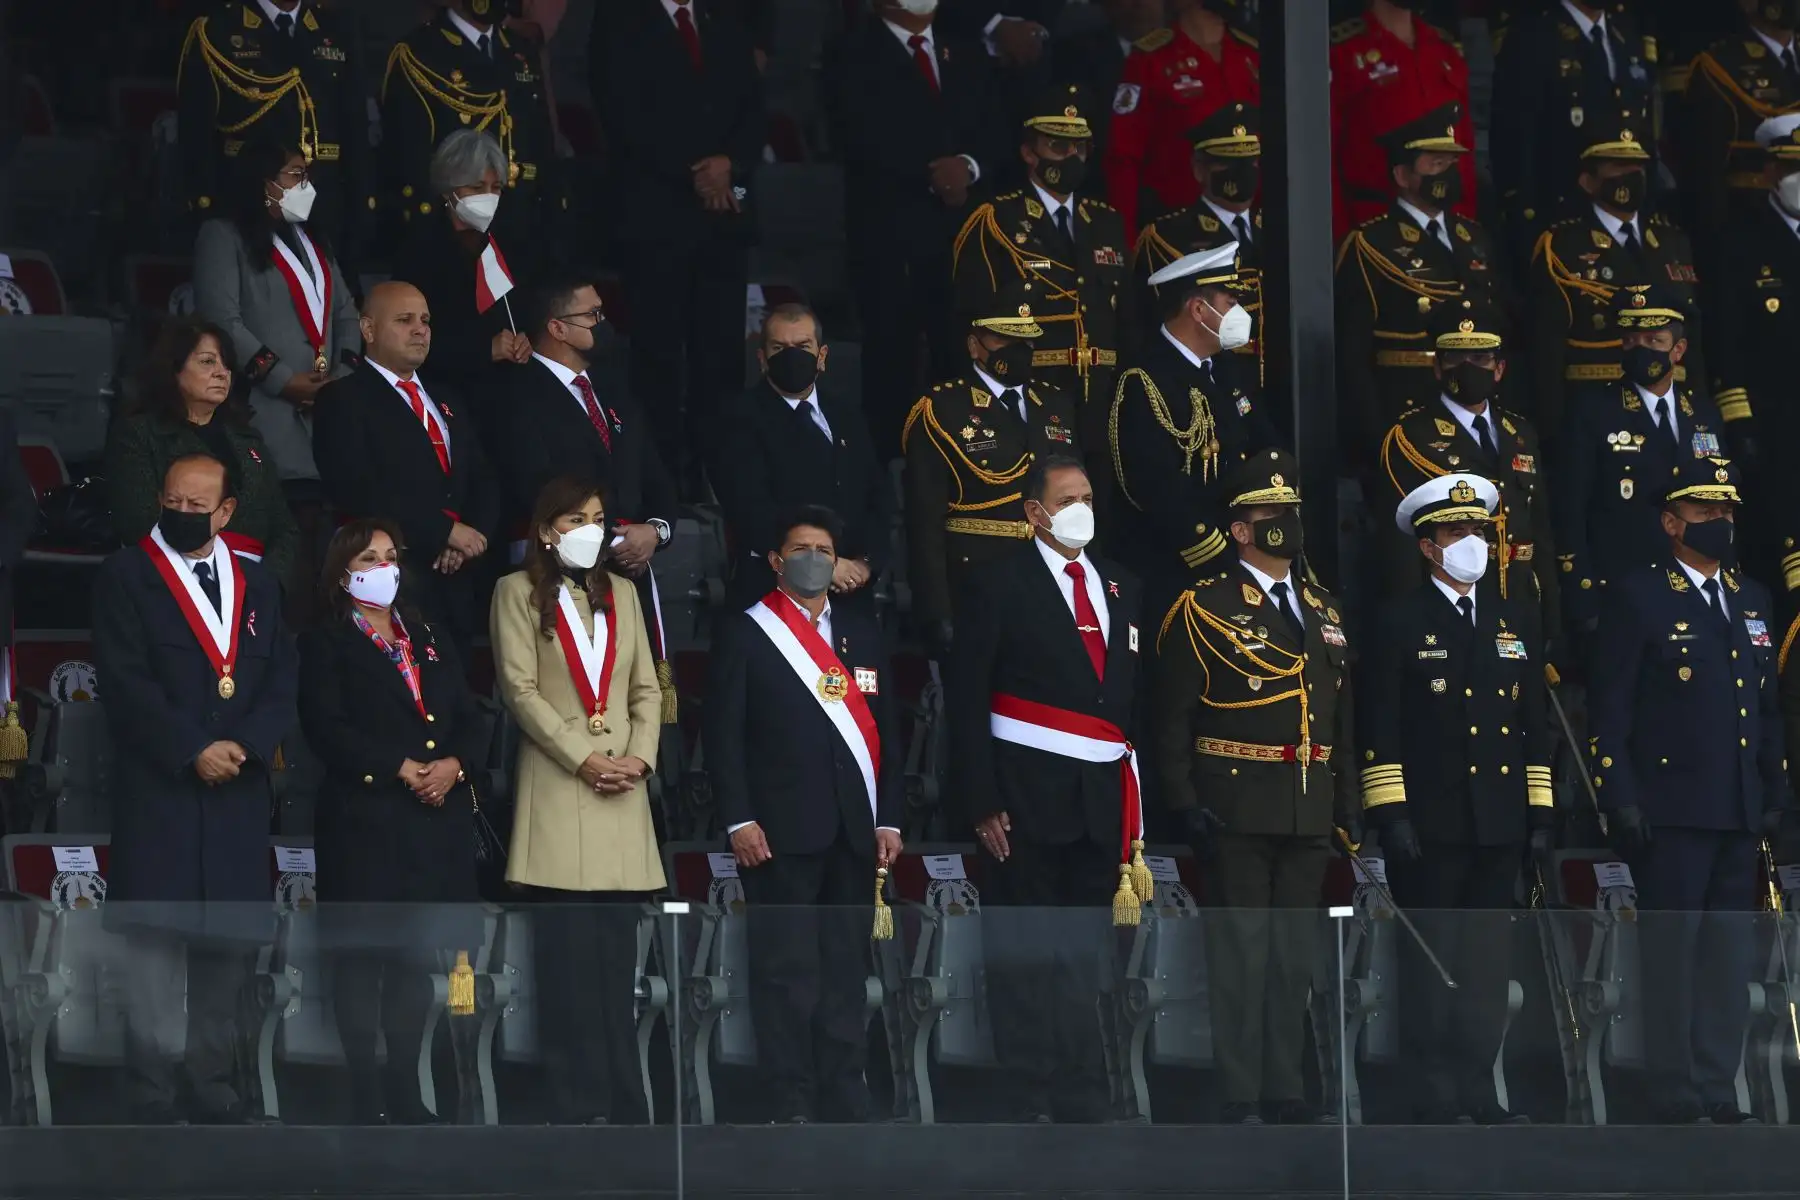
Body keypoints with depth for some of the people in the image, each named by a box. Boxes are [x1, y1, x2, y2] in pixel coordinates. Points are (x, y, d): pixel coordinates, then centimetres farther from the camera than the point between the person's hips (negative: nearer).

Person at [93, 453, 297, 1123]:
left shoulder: (257, 588, 16)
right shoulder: (127, 577, 2)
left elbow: (282, 685, 10)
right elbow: (127, 682, -7)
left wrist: (245, 746, -8)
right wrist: (193, 751, -13)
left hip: (239, 792, 4)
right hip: (158, 792, -4)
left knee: (232, 943, 3)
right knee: (156, 944, -7)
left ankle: (212, 1088, 9)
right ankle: (151, 1098, -6)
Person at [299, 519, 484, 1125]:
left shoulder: (430, 642, 19)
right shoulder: (325, 645, 2)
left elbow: (472, 721, 13)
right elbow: (327, 728, -11)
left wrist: (454, 765, -9)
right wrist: (401, 769, -17)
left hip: (436, 821, 5)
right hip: (365, 822, -5)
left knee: (416, 958, 7)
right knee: (362, 958, -5)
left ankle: (406, 1092, 11)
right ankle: (367, 1098, -3)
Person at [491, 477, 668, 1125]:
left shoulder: (621, 592, 18)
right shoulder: (518, 593, 3)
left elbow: (647, 687, 14)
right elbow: (520, 689, -5)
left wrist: (641, 756, -3)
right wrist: (584, 760, -12)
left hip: (624, 789, 4)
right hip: (557, 792, -4)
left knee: (618, 954, 2)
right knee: (569, 955, -7)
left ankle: (624, 1104, 3)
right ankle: (578, 1103, -6)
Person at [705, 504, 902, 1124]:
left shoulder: (863, 634, 15)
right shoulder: (747, 635, 2)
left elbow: (885, 730, 15)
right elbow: (723, 735, -2)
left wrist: (888, 818, 8)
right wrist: (738, 820, -10)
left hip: (852, 831, 4)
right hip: (781, 832, -4)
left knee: (846, 970, 5)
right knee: (786, 971, -4)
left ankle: (844, 1106, 8)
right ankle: (792, 1107, -3)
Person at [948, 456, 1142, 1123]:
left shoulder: (1120, 588, 13)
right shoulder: (999, 586, -3)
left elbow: (1133, 692, 15)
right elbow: (967, 700, -6)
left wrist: (1137, 792, 6)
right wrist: (982, 804, -12)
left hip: (1101, 801, 5)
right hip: (1028, 795, -5)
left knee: (1083, 954, 9)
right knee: (1024, 956, -3)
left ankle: (1081, 1102, 13)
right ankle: (1026, 1101, 0)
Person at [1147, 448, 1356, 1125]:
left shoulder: (1324, 612, 16)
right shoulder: (1204, 610, -3)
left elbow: (1343, 719, 19)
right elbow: (1170, 718, -7)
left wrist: (1349, 806, 13)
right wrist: (1186, 806, -14)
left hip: (1310, 813, 6)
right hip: (1237, 809, -6)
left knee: (1295, 950, 9)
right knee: (1241, 947, -4)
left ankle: (1283, 1088, 15)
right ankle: (1240, 1096, -2)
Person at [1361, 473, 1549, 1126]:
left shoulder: (1512, 621, 15)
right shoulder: (1401, 622, -1)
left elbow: (1534, 724, 16)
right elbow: (1379, 726, -5)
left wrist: (1541, 814, 10)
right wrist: (1390, 816, -12)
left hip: (1498, 827, 5)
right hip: (1429, 826, -5)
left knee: (1488, 964, 6)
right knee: (1429, 961, -3)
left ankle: (1477, 1089, 11)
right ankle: (1433, 1095, 1)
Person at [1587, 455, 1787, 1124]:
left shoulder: (1752, 601, 17)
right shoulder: (1639, 599, -3)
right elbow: (1608, 709, -7)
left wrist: (1775, 794, 14)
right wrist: (1619, 800, -13)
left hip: (1739, 817, 6)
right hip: (1671, 812, -6)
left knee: (1729, 953, 7)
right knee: (1672, 954, -4)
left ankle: (1719, 1093, 12)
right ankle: (1677, 1096, 0)